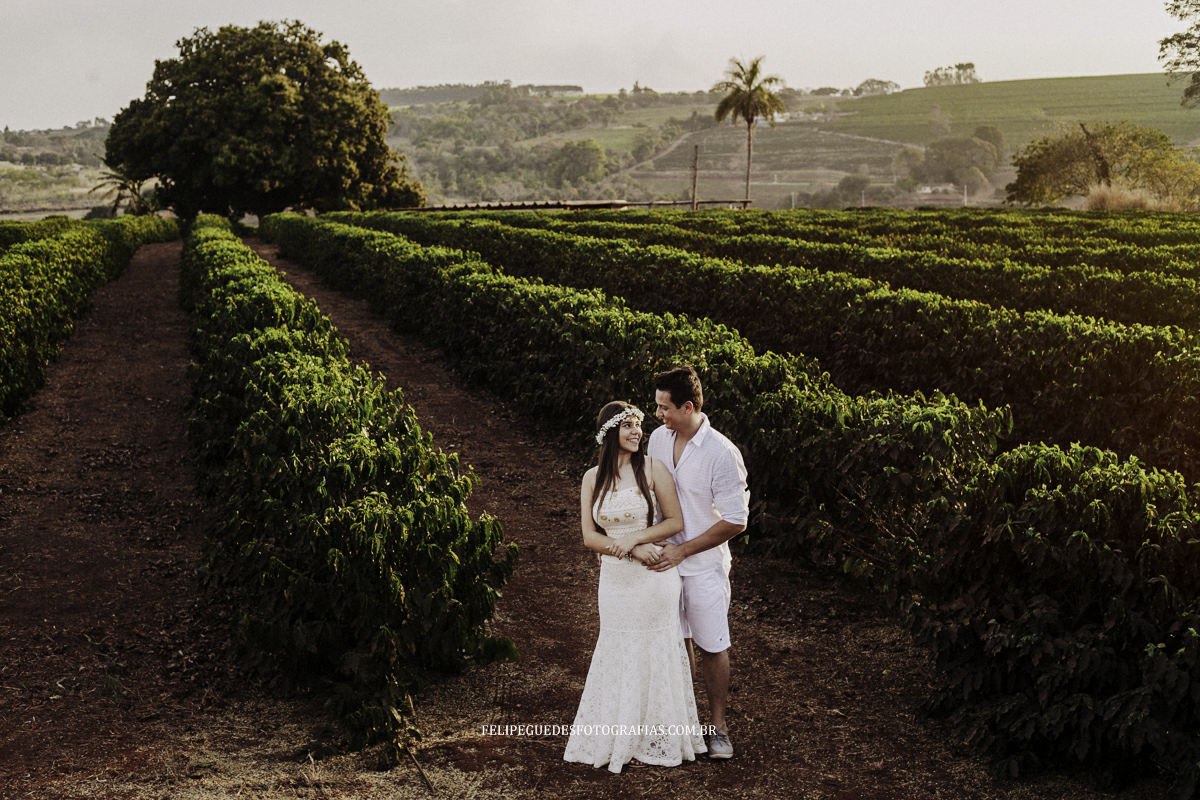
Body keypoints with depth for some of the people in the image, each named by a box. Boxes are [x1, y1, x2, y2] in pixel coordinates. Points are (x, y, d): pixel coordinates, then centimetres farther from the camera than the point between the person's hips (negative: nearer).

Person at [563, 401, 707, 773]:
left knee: (654, 655, 6)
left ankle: (652, 741, 21)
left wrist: (634, 538, -17)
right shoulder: (592, 478, 2)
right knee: (619, 656, 11)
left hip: (654, 578, -3)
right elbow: (589, 537, -2)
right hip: (615, 578, 3)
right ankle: (620, 739, 25)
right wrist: (631, 551, -16)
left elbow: (675, 522, -6)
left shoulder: (652, 469, -6)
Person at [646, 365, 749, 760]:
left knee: (712, 648, 8)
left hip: (704, 567, -5)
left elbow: (736, 521, -17)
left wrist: (683, 550, -17)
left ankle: (718, 725, 24)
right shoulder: (658, 438, -3)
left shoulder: (722, 454, -21)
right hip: (665, 560, 5)